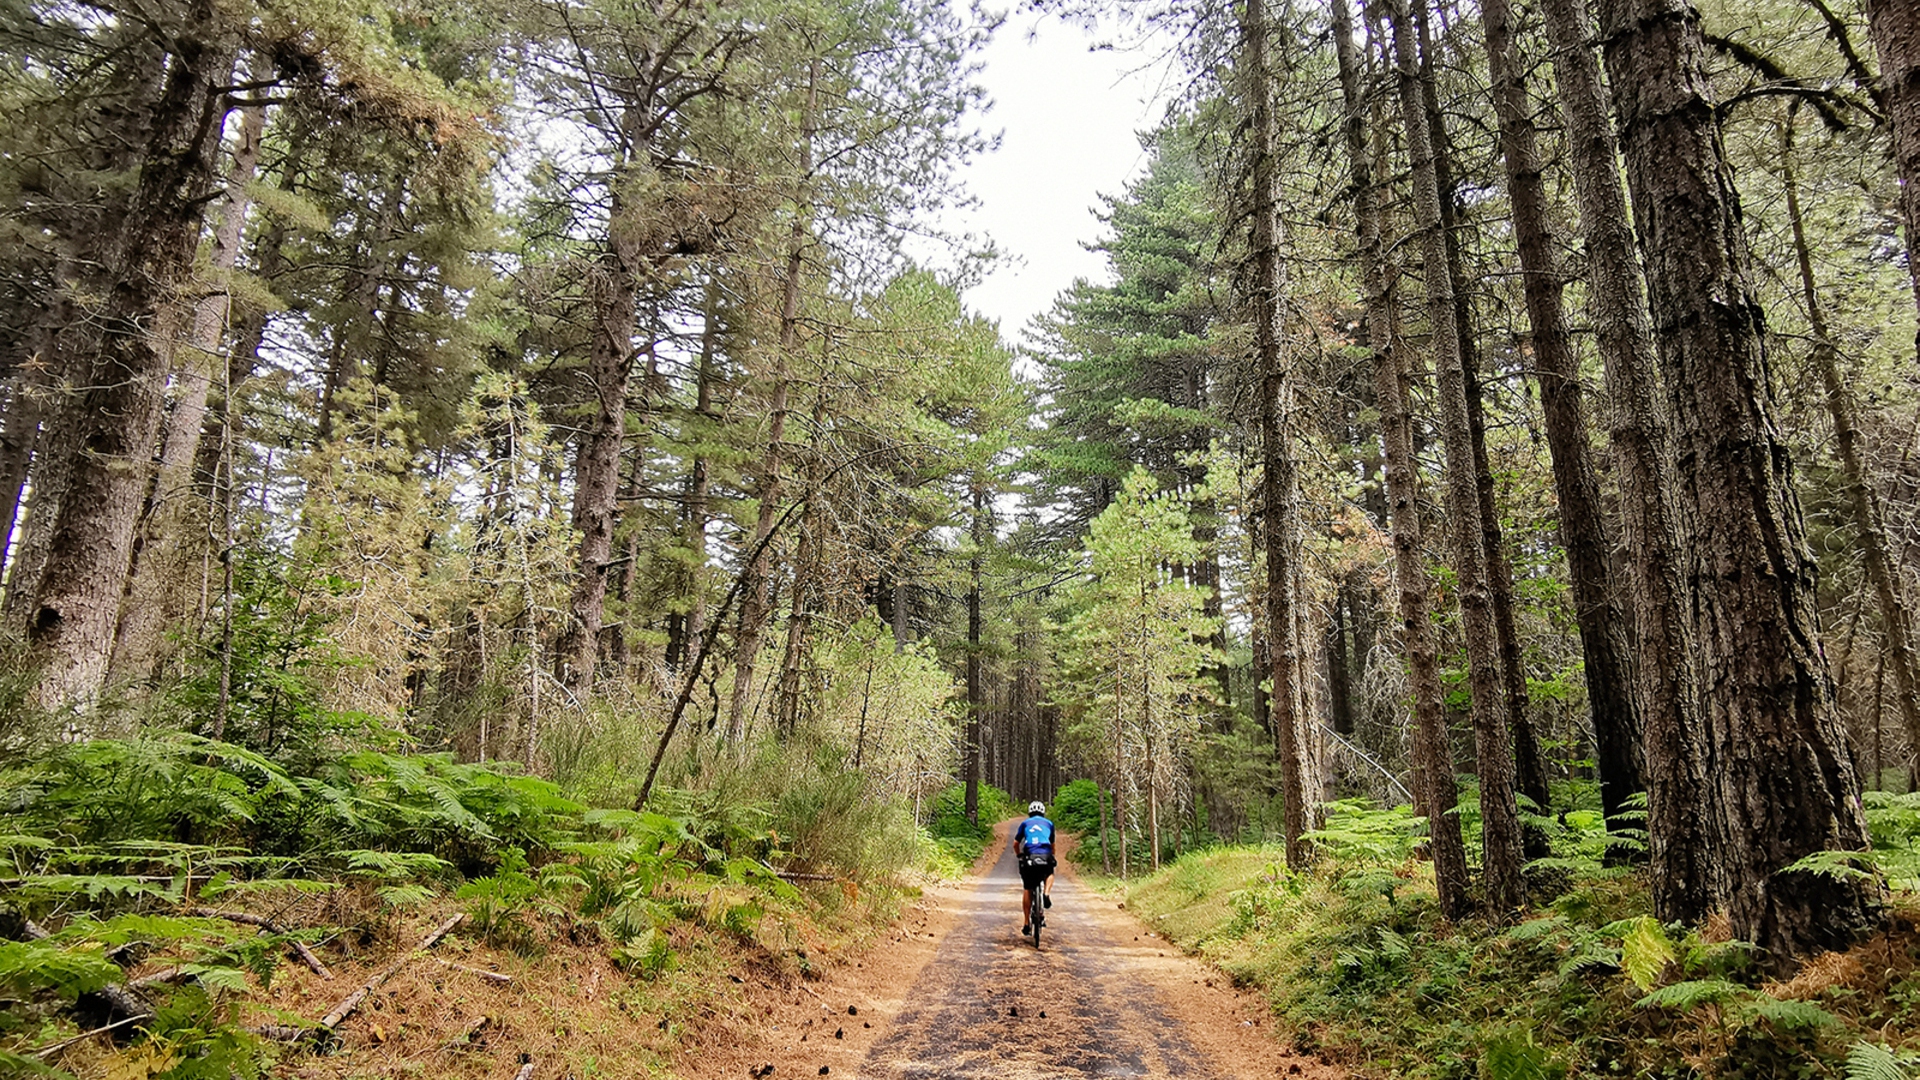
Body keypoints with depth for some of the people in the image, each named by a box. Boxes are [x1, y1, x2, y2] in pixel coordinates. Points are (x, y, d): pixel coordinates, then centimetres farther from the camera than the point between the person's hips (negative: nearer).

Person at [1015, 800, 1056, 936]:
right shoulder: (1049, 824, 21)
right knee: (1050, 874, 33)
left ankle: (1026, 924, 9)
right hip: (1046, 857, 0)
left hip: (1029, 857, 0)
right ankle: (1046, 894, 4)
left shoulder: (1024, 824, 18)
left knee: (1027, 890, 11)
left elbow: (1016, 844, 15)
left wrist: (1018, 855, 33)